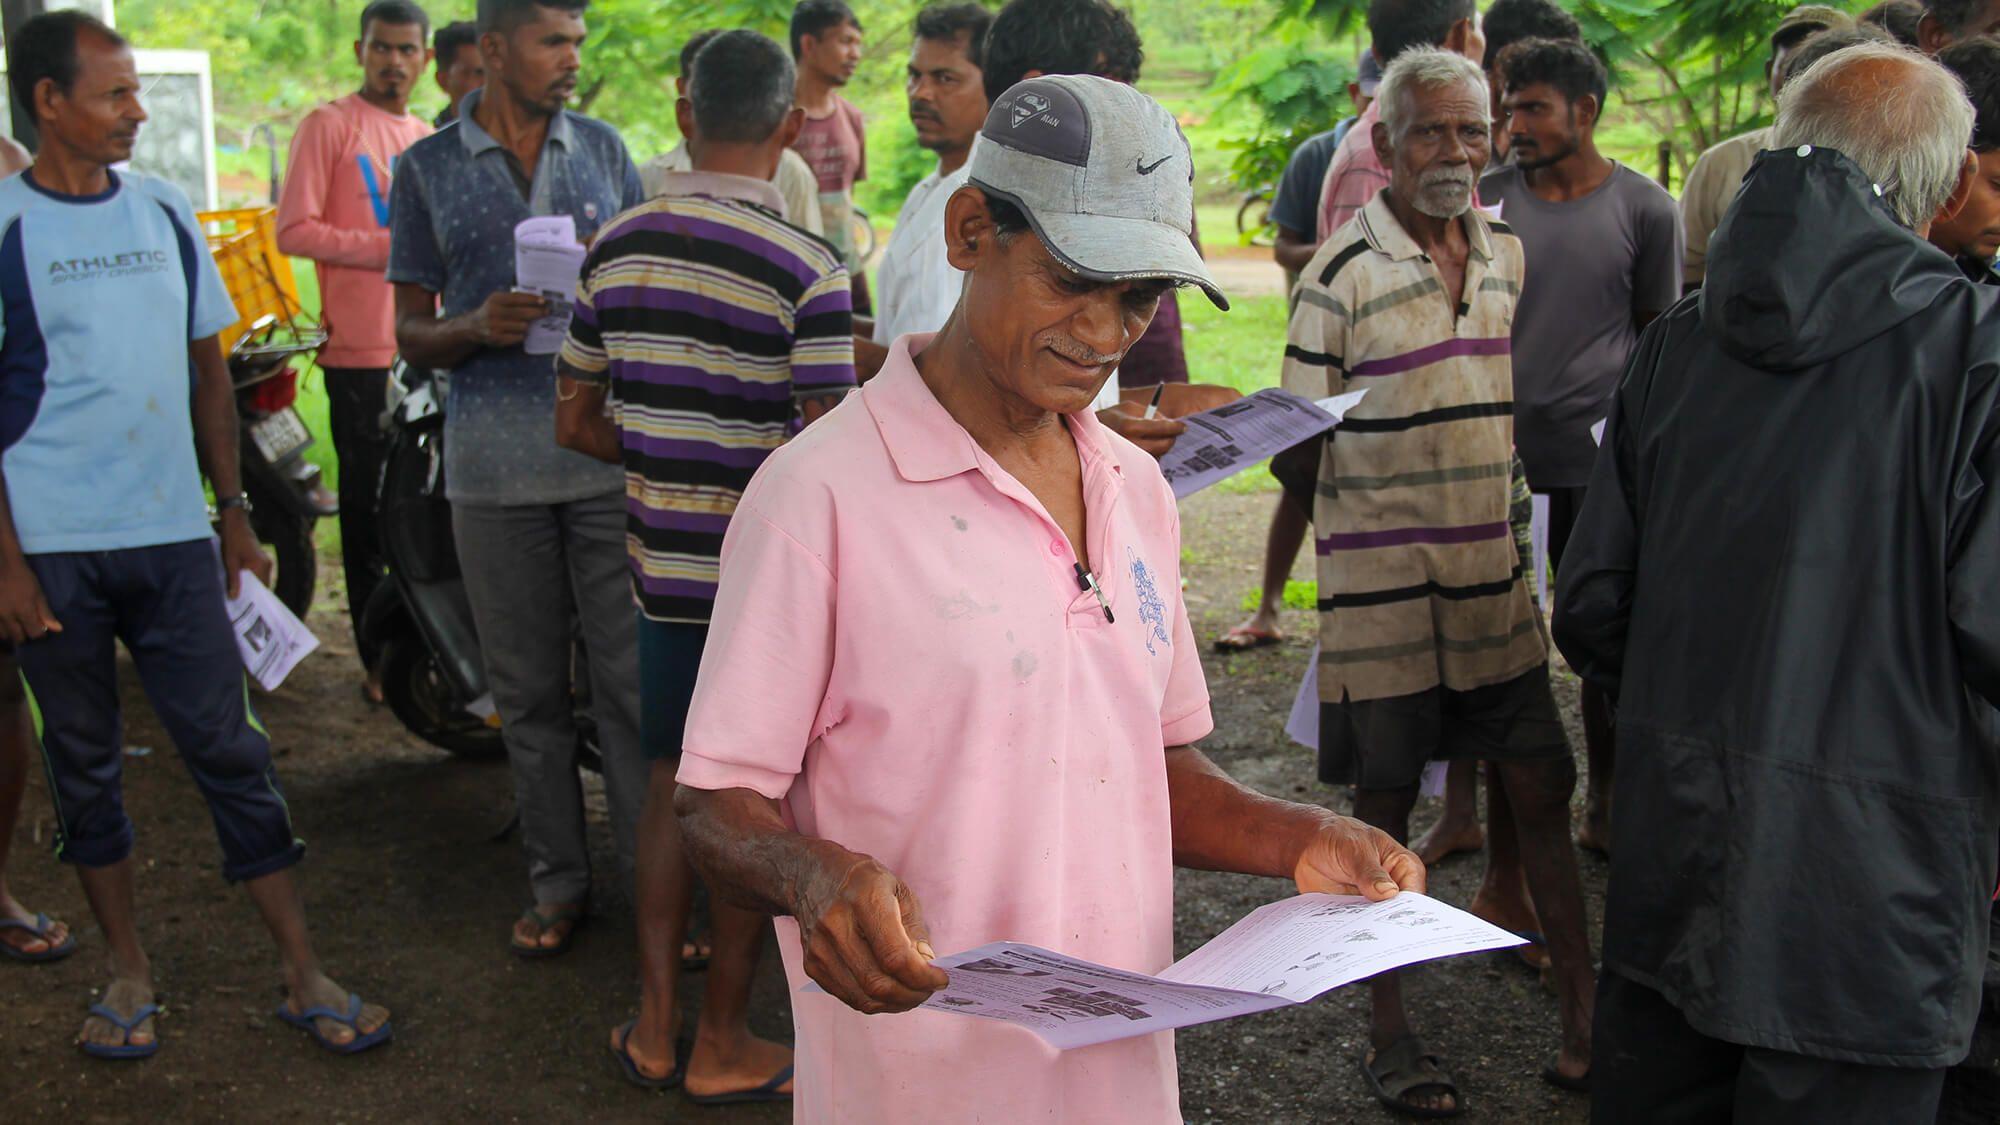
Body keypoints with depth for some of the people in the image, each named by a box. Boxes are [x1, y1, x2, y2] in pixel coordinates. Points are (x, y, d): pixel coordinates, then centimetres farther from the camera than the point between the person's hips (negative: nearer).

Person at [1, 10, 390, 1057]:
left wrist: (236, 518, 12)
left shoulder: (164, 212, 9)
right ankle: (128, 971, 24)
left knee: (231, 752, 3)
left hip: (173, 537, 3)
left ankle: (303, 975, 9)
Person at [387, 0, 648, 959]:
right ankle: (558, 878, 21)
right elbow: (412, 334, 7)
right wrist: (477, 327, -14)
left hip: (609, 453, 0)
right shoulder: (427, 169, 6)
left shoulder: (603, 151, 10)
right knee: (528, 689, 8)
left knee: (632, 678, -1)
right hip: (494, 466, 0)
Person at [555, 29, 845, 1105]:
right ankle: (723, 1044, 19)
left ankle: (654, 1024, 24)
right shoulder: (807, 270, -15)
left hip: (661, 563, 5)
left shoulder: (616, 248, 2)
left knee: (672, 781, 19)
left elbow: (576, 422, 8)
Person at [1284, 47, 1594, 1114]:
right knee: (1384, 805, 5)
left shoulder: (1506, 253, 9)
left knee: (1539, 787, 6)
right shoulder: (1344, 271, -8)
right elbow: (1303, 440, -6)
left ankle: (1583, 1016, 19)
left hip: (1494, 574, 5)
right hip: (1381, 580, -5)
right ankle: (1389, 1031, 18)